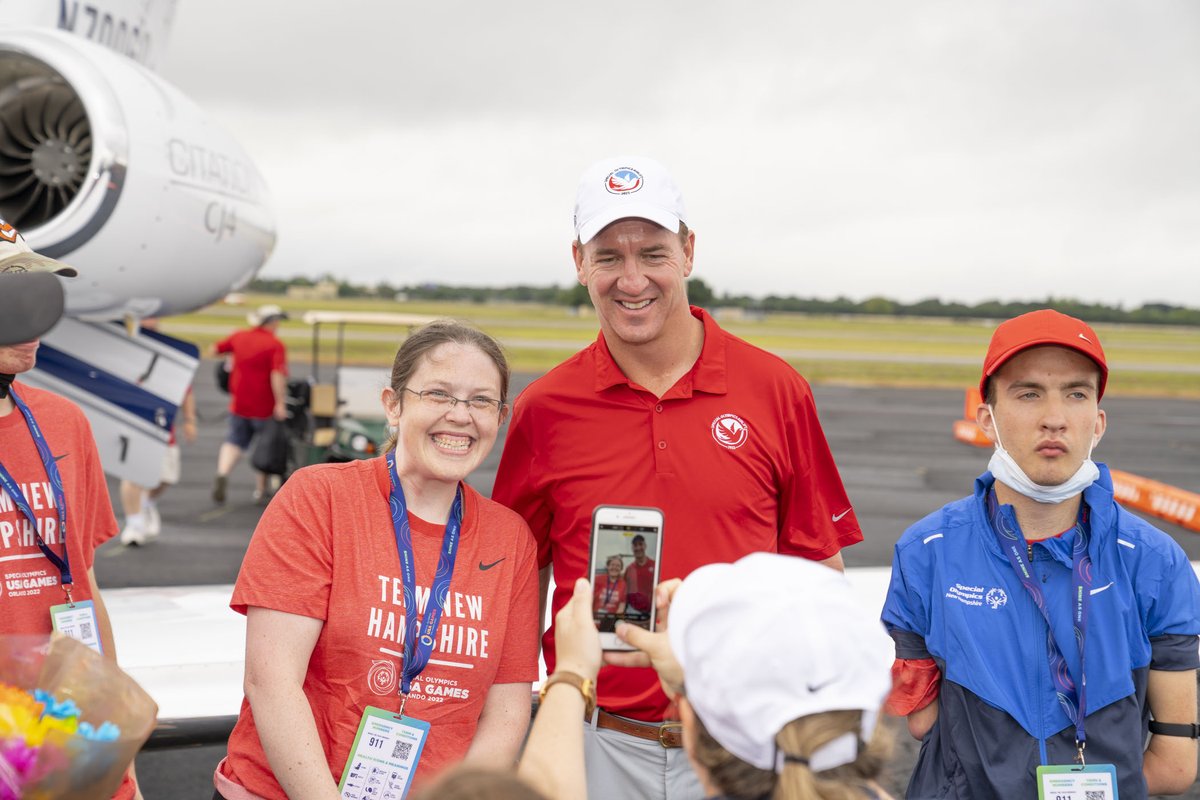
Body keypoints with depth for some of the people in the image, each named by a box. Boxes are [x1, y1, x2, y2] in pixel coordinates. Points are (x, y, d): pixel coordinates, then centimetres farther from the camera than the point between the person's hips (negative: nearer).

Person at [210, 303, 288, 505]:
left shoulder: (238, 337, 2)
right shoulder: (275, 345, -14)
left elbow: (213, 351, 12)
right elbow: (277, 375, -25)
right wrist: (280, 403, -24)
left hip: (238, 403, 4)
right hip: (264, 405, -4)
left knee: (234, 441, 15)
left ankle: (222, 474, -11)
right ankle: (260, 490, 20)